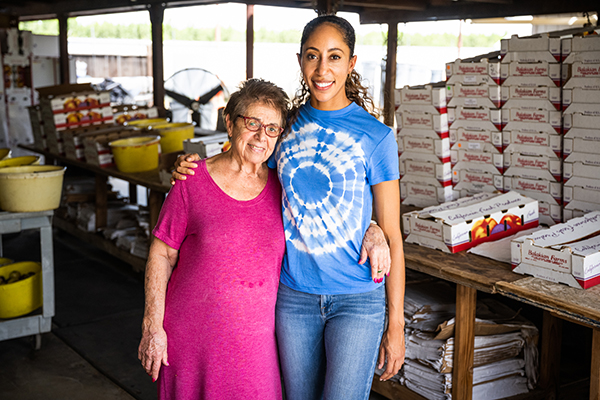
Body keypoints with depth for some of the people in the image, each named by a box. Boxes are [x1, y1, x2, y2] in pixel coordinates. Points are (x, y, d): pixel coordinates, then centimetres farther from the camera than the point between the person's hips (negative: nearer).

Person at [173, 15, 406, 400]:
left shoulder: (376, 137, -8)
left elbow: (392, 237, -5)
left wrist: (396, 324, -6)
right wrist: (193, 169, 3)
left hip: (357, 298, -4)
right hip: (294, 295, 4)